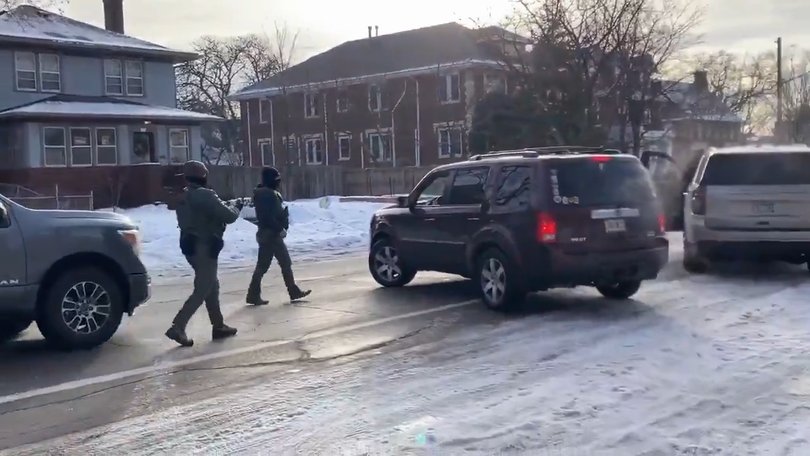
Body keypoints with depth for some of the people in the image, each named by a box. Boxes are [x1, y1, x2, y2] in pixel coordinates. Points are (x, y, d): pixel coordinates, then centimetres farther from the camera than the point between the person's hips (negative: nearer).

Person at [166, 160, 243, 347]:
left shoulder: (184, 197, 11)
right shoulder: (205, 195, -18)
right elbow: (228, 216, -17)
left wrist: (226, 207, 16)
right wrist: (237, 208, 4)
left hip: (191, 246, 9)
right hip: (204, 247, -9)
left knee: (212, 286, 17)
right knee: (202, 291, -5)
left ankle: (218, 326, 24)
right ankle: (177, 328, -11)